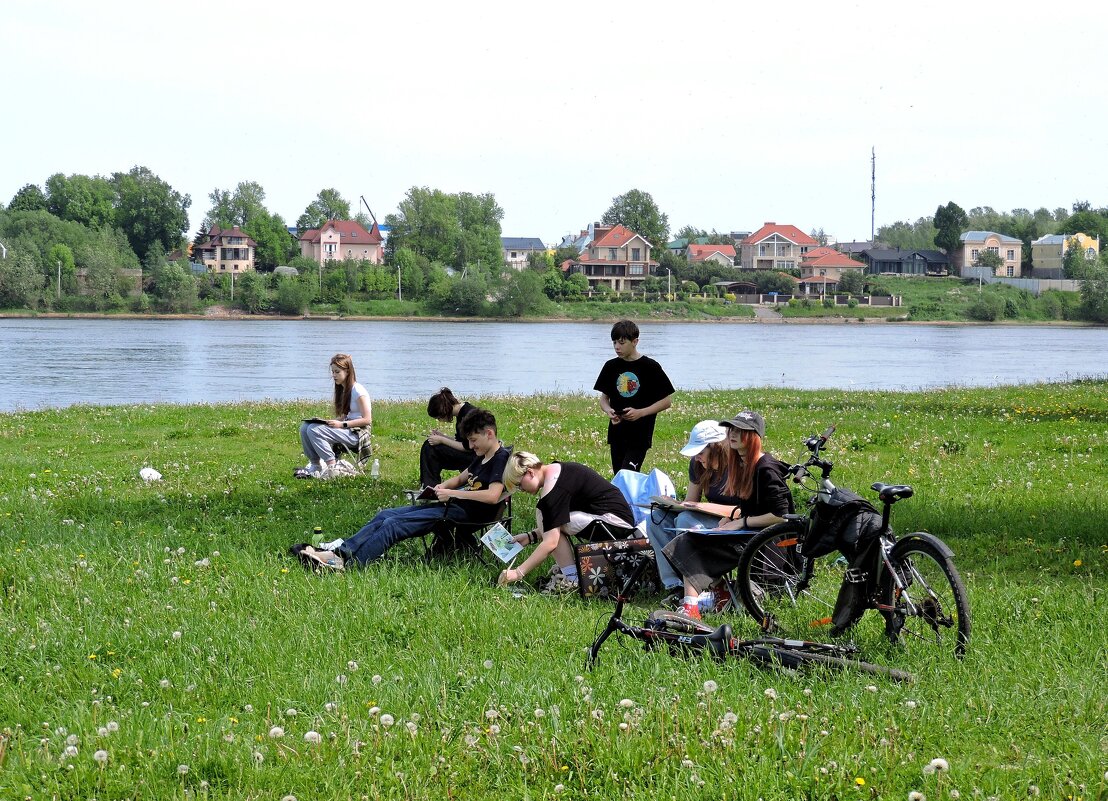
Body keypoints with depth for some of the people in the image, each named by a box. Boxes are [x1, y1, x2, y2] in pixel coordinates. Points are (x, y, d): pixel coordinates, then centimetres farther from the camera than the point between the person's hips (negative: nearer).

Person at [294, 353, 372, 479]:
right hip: (346, 430, 9)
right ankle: (315, 465, -2)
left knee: (314, 430, -24)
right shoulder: (342, 390, 16)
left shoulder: (357, 390, -12)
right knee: (305, 427, -5)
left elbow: (367, 420, -16)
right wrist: (329, 422, -1)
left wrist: (341, 424, -20)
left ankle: (332, 468, -21)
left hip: (356, 433, -9)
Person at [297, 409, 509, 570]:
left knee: (394, 524, -21)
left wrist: (452, 493, -21)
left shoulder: (500, 459, -12)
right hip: (450, 505, 10)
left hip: (464, 512, -10)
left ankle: (344, 560, -27)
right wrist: (443, 486, 10)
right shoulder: (481, 456, 19)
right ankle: (339, 549, -9)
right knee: (385, 515, 0)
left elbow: (493, 496, -27)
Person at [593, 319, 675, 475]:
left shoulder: (650, 367, -7)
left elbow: (667, 401, -4)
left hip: (640, 434, -5)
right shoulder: (611, 366, 7)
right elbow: (604, 398, 14)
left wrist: (640, 412, -16)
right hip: (617, 433, 5)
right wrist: (608, 411, -9)